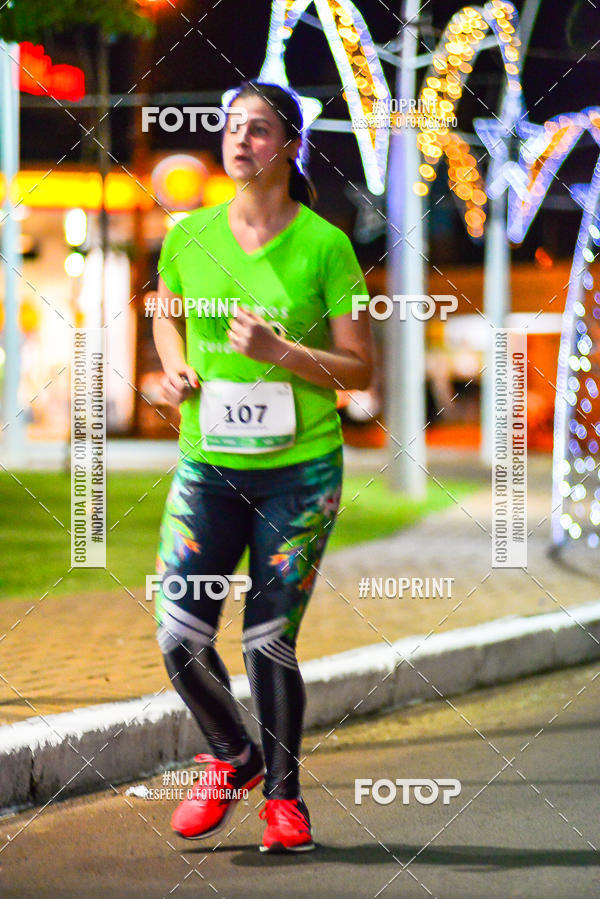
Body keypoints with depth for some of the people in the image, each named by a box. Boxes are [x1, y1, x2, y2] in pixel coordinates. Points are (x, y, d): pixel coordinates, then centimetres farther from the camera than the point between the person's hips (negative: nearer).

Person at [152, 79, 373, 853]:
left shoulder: (324, 245, -7)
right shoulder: (188, 235, 1)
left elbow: (359, 368, -5)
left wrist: (278, 353, -20)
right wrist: (174, 369, 1)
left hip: (300, 468, -2)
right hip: (206, 465, 3)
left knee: (269, 641, 0)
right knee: (179, 636, -6)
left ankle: (282, 793, 20)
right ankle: (230, 759, 21)